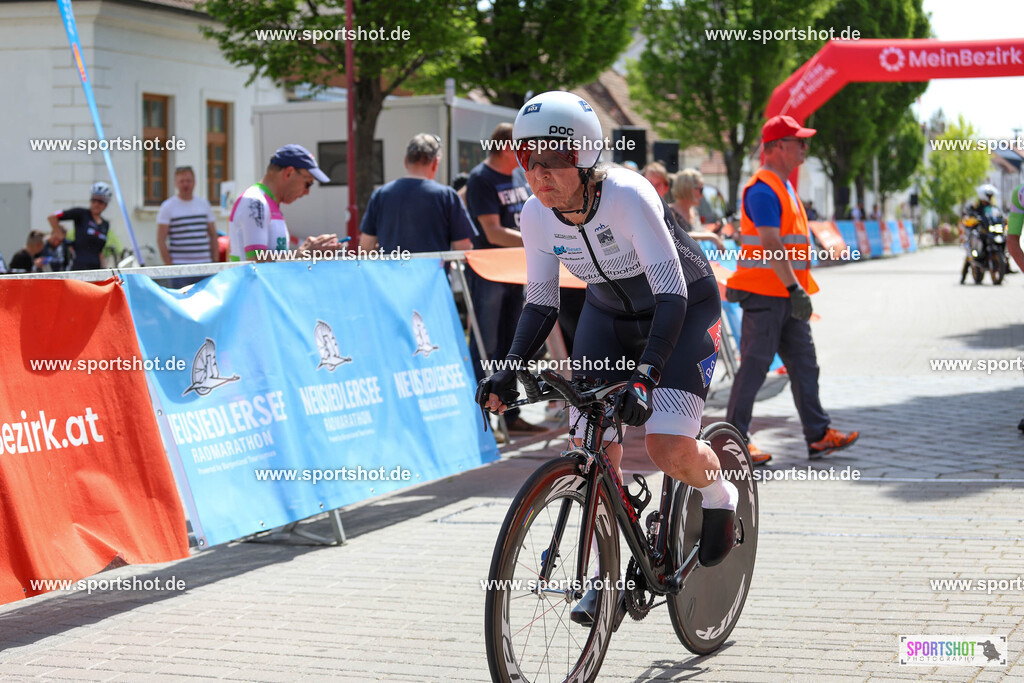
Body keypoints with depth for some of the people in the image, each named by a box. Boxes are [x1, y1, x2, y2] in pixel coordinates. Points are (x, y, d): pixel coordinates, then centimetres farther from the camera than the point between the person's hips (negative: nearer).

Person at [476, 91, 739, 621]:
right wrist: (509, 372, -19)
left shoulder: (628, 197, -33)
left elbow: (671, 294, -37)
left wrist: (646, 375, -47)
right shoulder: (537, 216, -16)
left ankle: (720, 496, 16)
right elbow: (541, 303, -5)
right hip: (608, 315, 5)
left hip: (684, 313, -5)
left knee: (669, 450, -19)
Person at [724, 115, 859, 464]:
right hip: (764, 294, -10)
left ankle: (818, 435, 11)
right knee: (754, 366, -4)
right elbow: (771, 245, -23)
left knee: (804, 364, 8)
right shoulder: (762, 190, -15)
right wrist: (795, 290, -26)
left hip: (786, 295, 10)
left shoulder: (784, 187, 17)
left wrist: (799, 289, 21)